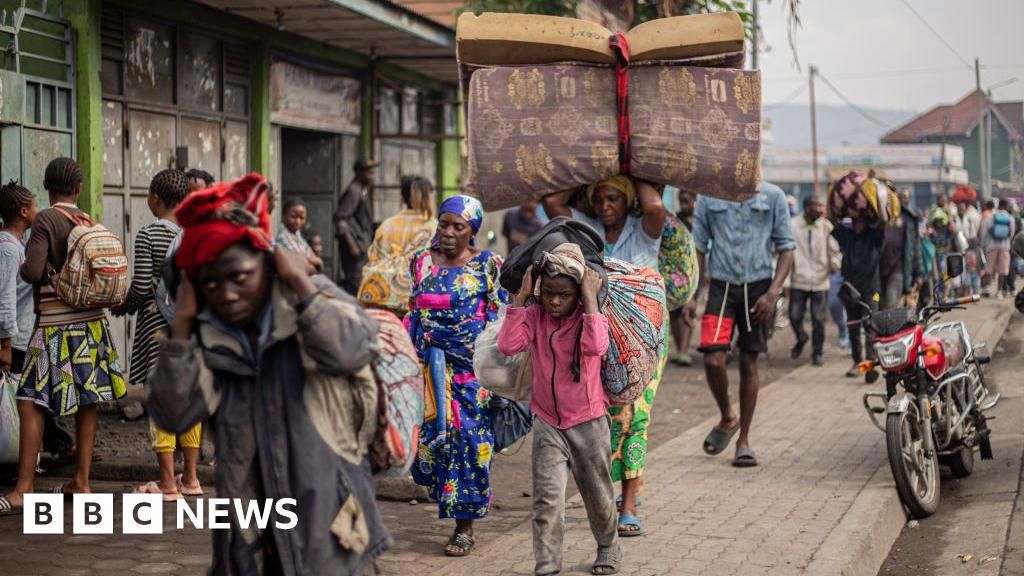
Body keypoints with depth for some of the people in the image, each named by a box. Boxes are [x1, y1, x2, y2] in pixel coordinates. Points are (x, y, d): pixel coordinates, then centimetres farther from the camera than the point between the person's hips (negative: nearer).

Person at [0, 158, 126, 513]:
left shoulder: (45, 220, -9)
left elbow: (33, 272, -17)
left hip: (55, 323, -6)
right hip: (91, 320, 6)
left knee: (31, 401, -4)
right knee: (87, 400, 9)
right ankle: (81, 481, 14)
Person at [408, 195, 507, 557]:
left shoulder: (488, 265, -2)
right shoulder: (422, 262, 9)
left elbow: (500, 318, -2)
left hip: (473, 366, -4)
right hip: (430, 364, 4)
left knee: (469, 439, -2)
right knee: (432, 432, -1)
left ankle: (465, 528, 6)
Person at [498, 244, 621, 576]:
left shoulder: (589, 316, -11)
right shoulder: (535, 316, -6)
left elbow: (596, 346, -34)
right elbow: (507, 345, -24)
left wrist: (590, 297, -28)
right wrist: (521, 297, -21)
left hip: (588, 423, -1)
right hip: (547, 424, 1)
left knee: (598, 496, 17)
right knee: (547, 498, -11)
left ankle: (607, 545, 43)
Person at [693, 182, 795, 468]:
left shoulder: (773, 196, 1)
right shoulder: (709, 197, 4)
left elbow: (786, 248, 3)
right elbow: (699, 247, 9)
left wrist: (772, 292, -9)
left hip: (757, 286, 0)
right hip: (721, 285, 0)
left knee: (748, 363, 5)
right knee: (713, 360, -13)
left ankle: (744, 440, 16)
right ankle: (727, 418, 15)